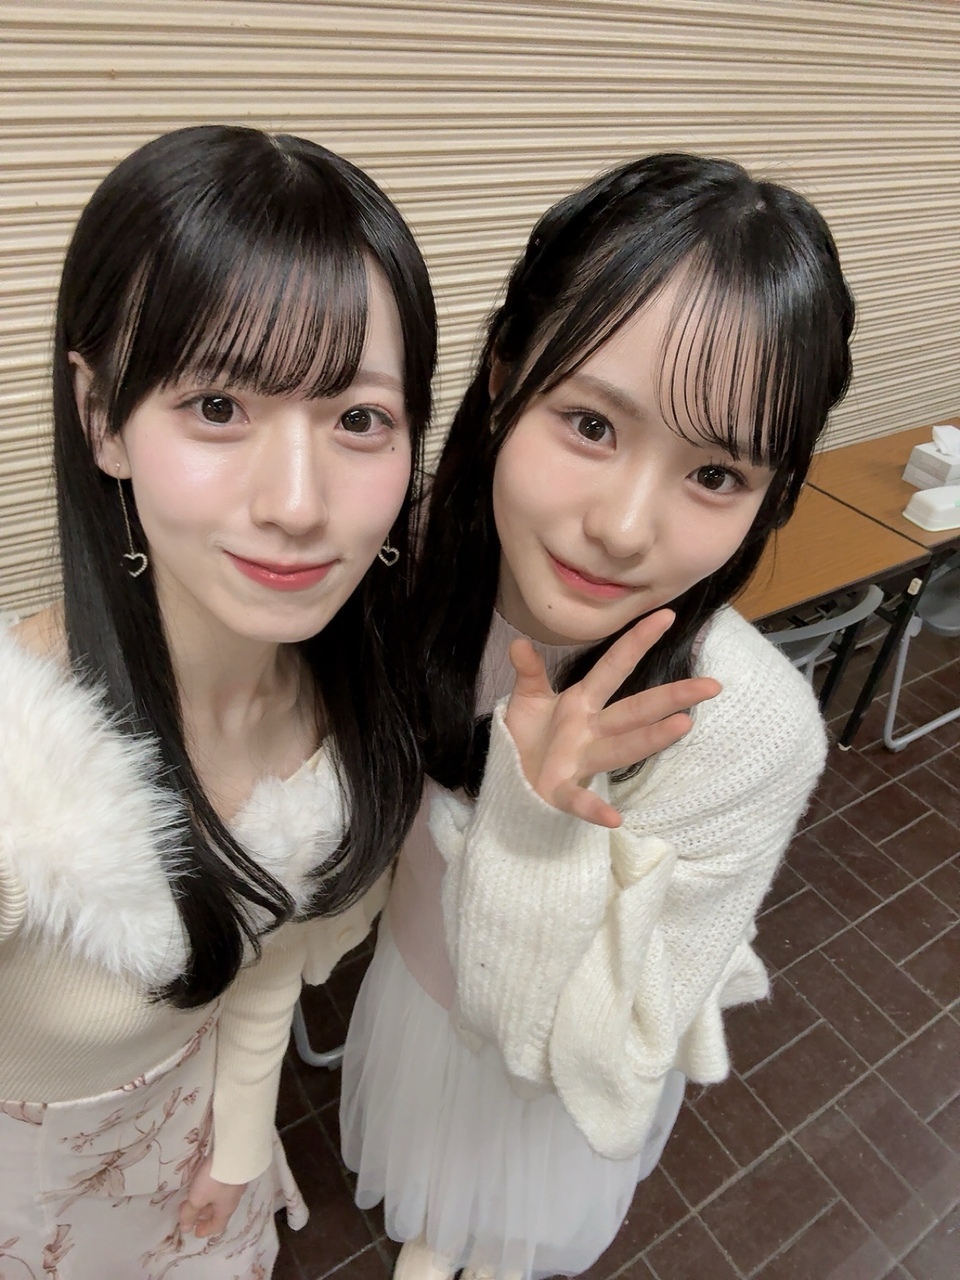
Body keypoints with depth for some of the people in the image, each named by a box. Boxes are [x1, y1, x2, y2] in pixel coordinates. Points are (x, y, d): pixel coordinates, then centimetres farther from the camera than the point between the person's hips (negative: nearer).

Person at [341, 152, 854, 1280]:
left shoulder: (751, 730, -40)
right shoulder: (420, 571, -29)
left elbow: (599, 1053, -30)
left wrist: (533, 829, -43)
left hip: (568, 1086, -2)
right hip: (414, 976, 3)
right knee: (428, 1168, 38)